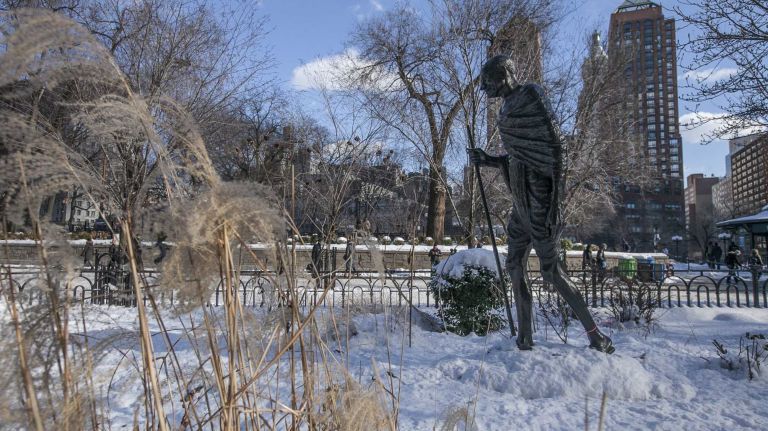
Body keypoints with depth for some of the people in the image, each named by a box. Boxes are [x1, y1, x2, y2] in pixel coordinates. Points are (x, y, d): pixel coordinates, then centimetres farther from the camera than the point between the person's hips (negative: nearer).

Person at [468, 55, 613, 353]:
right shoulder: (510, 107, 19)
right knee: (514, 267, 10)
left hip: (537, 195, -10)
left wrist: (554, 201, -21)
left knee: (550, 270, -7)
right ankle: (525, 339, 19)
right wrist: (486, 159, 26)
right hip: (521, 201, 10)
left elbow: (553, 148, -15)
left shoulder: (529, 98, -8)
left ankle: (596, 336, 6)